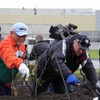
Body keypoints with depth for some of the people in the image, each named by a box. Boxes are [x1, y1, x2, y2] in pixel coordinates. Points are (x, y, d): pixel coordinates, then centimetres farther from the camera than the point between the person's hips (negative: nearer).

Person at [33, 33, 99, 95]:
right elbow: (57, 61, -57)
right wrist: (68, 75, -73)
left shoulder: (83, 53, -20)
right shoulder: (62, 46, -38)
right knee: (38, 92, 1)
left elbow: (89, 69, -23)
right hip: (45, 70, -5)